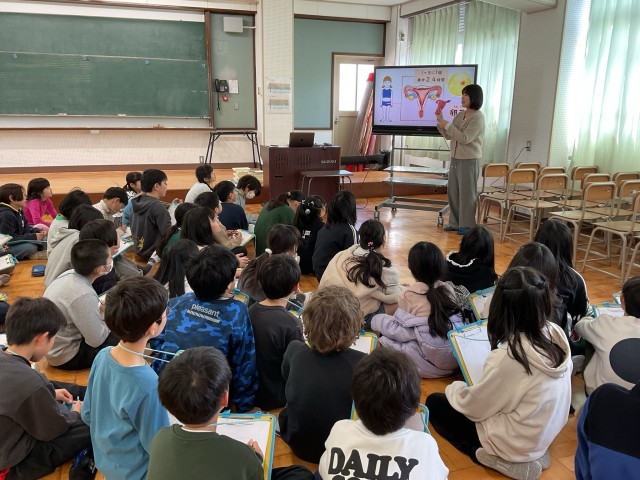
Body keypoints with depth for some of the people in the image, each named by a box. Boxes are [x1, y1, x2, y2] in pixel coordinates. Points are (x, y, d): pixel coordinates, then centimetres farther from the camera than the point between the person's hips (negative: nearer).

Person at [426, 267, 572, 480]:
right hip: (547, 430, 7)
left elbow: (473, 407, -17)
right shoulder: (556, 333, -15)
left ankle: (500, 459, 2)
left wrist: (453, 388, 2)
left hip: (517, 442, -7)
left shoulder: (508, 357, -34)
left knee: (435, 404, 7)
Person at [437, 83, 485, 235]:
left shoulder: (478, 117, -12)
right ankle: (455, 222, 21)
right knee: (452, 191, 10)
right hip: (455, 159, 8)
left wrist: (447, 125, -17)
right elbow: (448, 136, 14)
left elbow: (465, 138, -21)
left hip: (469, 160, -8)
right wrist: (440, 121, -1)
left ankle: (467, 225, 10)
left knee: (467, 193, -1)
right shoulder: (460, 115, 11)